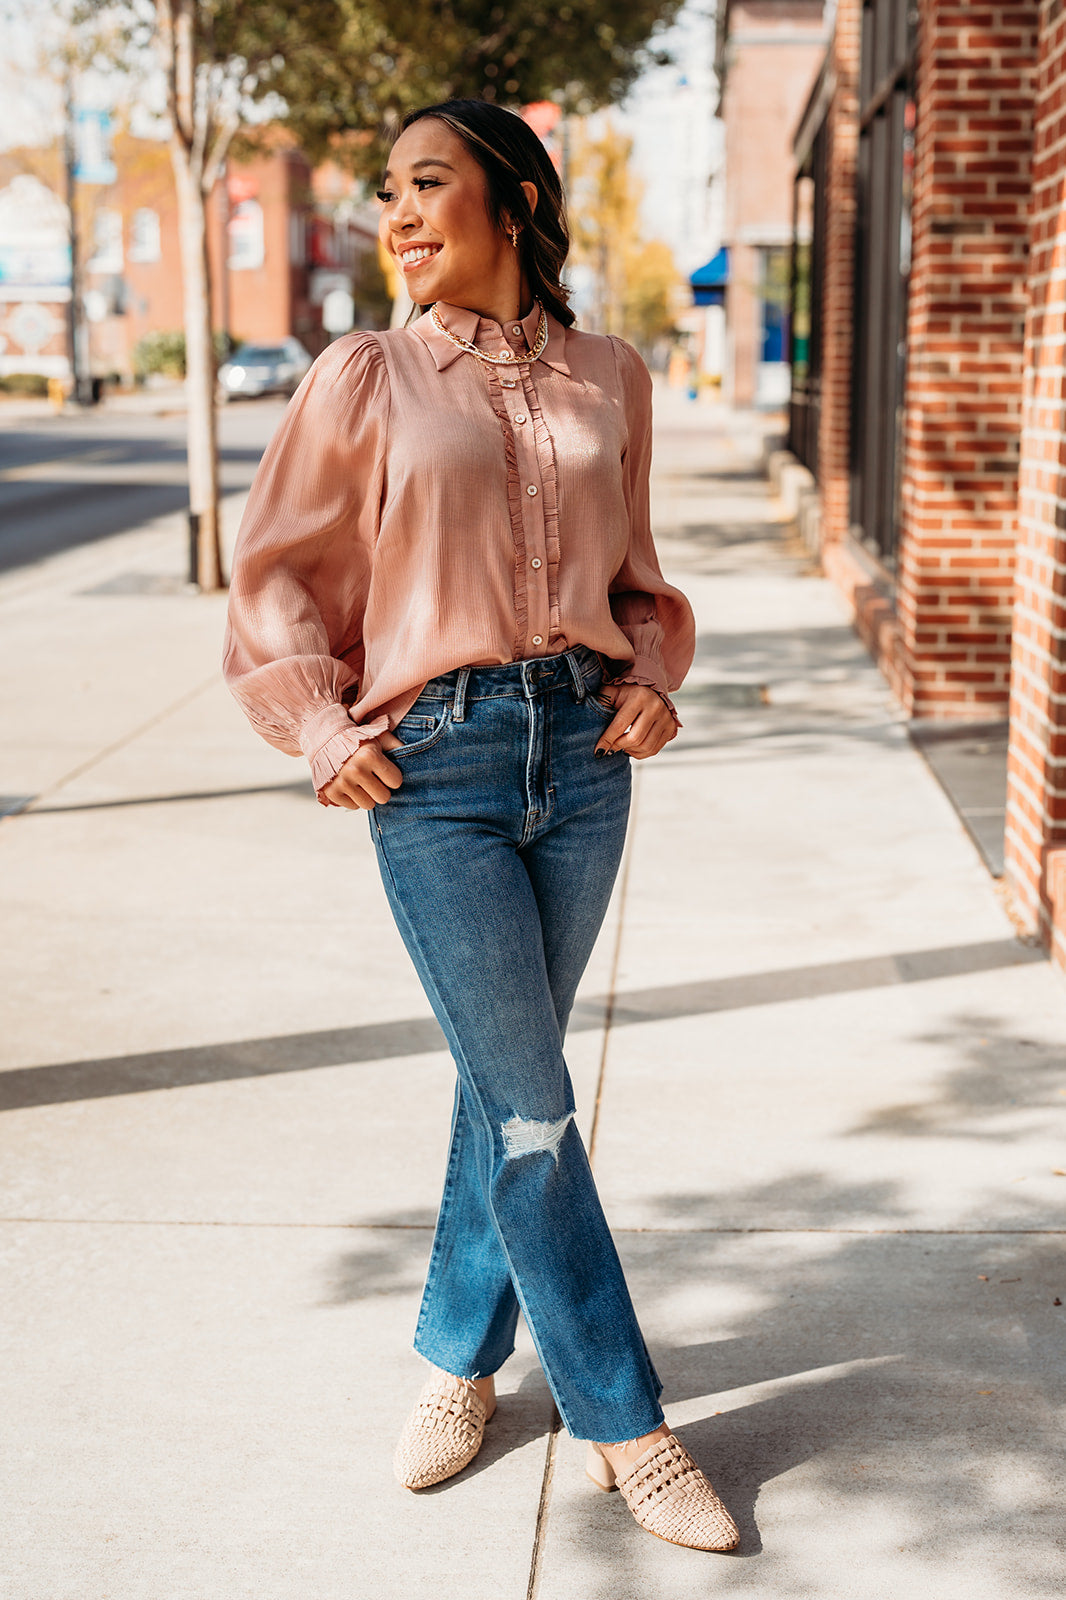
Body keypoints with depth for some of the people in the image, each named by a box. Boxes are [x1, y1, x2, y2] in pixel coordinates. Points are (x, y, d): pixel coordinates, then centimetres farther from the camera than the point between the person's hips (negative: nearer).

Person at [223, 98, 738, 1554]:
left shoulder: (610, 381, 9)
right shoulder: (368, 377, 2)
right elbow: (277, 571, 8)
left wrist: (654, 678, 3)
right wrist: (319, 728, -2)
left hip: (583, 750, 3)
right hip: (436, 763, -3)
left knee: (510, 1081, 12)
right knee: (533, 1106, -1)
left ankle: (460, 1356, 32)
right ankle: (625, 1426, 12)